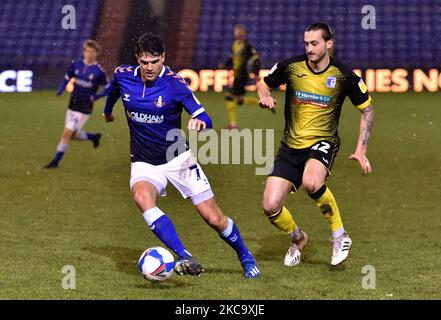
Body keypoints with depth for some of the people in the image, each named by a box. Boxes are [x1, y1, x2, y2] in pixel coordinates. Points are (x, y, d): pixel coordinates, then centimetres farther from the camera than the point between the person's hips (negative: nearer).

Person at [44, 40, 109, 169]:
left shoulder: (99, 71, -10)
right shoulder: (76, 65, 3)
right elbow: (67, 79, 16)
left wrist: (95, 97, -14)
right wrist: (61, 89, -2)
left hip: (85, 108, -6)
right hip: (73, 105, 6)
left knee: (67, 133, -9)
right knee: (73, 135, 12)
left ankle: (56, 161, 1)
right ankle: (94, 137, 39)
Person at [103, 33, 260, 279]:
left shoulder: (175, 84, -18)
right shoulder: (123, 76, -7)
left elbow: (205, 119, -20)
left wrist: (200, 123, -43)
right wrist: (108, 111, 37)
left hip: (178, 158, -2)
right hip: (144, 164, 2)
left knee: (214, 219, -3)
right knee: (142, 196, -34)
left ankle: (246, 257, 27)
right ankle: (186, 259, -39)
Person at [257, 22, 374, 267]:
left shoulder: (343, 75, -8)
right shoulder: (291, 67, -4)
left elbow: (367, 109, 4)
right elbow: (263, 84, 15)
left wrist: (361, 149, -3)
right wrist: (265, 96, -9)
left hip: (323, 143, -3)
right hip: (291, 145, 3)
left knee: (311, 183, -37)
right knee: (270, 207, -8)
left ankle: (339, 235, -13)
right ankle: (297, 239, 26)